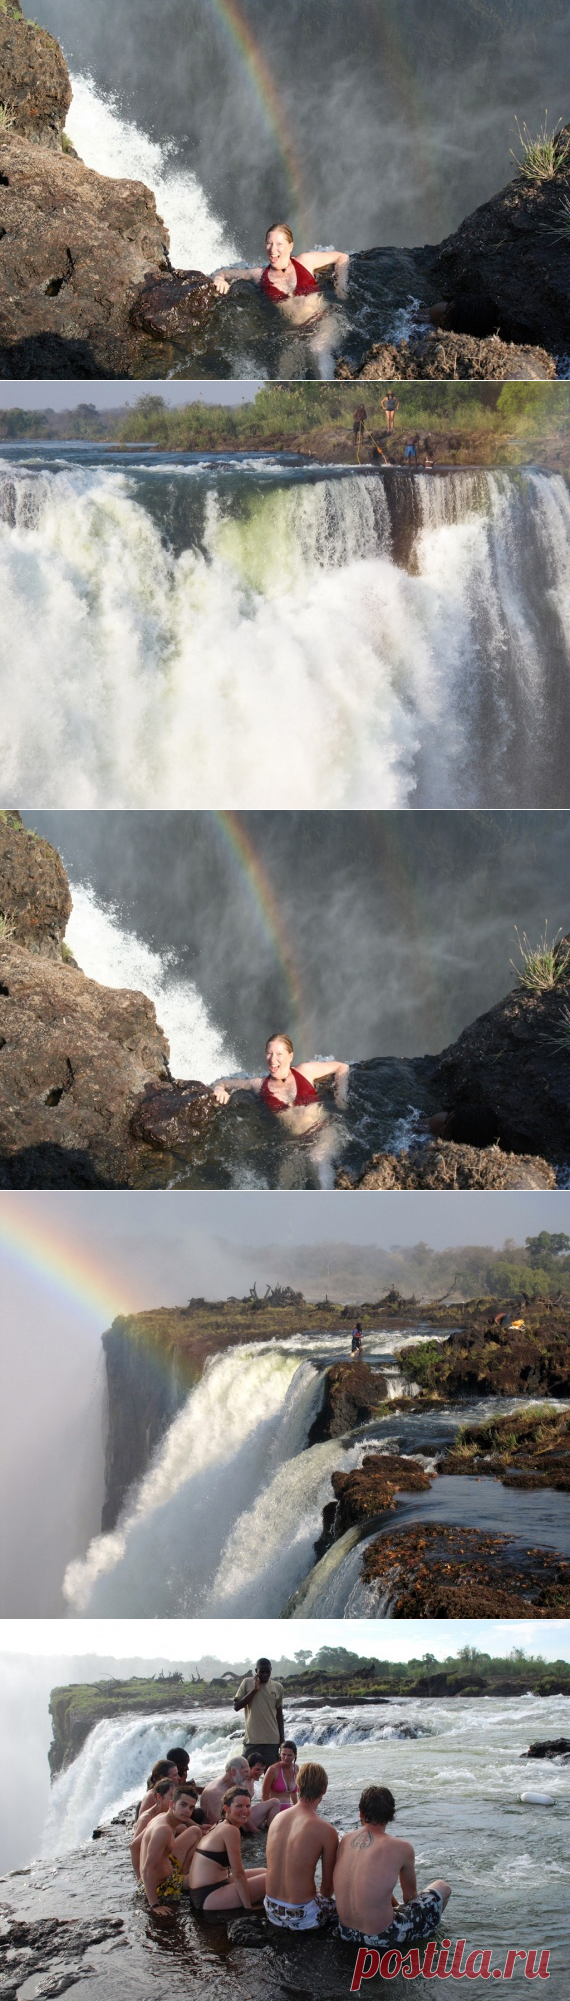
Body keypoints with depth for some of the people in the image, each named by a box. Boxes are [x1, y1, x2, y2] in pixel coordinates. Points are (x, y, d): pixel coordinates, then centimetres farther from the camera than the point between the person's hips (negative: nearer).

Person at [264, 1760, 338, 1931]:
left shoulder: (278, 1818, 1)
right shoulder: (326, 1831, -16)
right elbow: (328, 1884, -5)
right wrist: (322, 1898, 18)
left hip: (272, 1911, 6)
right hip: (301, 1915, -6)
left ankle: (285, 1928, 15)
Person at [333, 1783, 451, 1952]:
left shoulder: (345, 1841, 1)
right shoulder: (401, 1848, -13)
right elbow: (410, 1894, 6)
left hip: (346, 1932, 5)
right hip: (382, 1937, -5)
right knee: (443, 1888, 16)